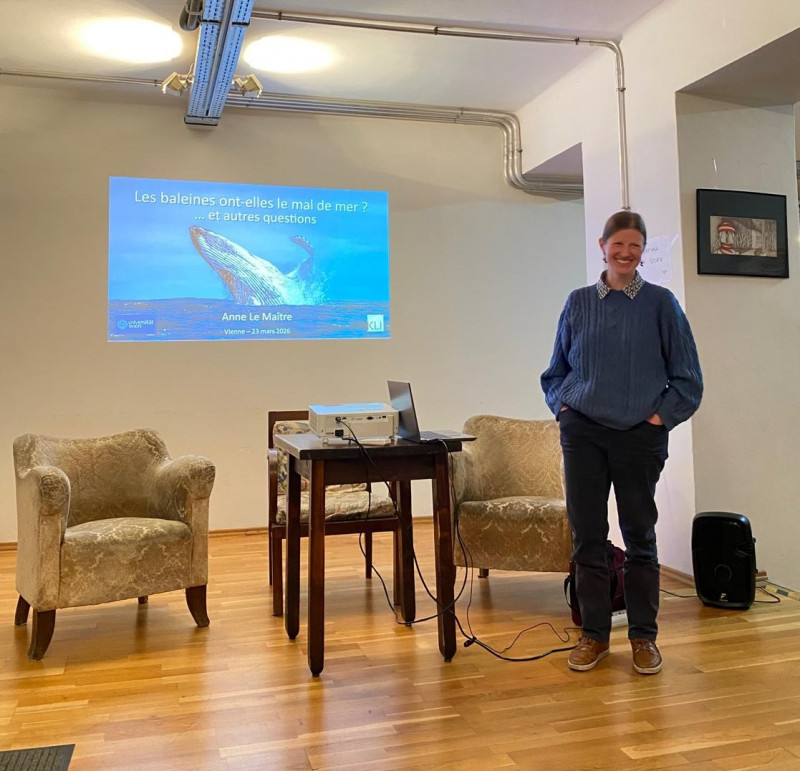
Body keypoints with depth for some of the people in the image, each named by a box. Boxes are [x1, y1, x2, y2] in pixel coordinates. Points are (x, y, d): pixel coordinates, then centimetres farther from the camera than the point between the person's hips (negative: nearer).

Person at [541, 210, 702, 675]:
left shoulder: (660, 303, 0)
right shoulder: (579, 303, 6)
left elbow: (687, 377, 3)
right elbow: (556, 369, 15)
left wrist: (662, 416, -5)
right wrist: (563, 406, 2)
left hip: (640, 436, -1)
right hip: (583, 433, 2)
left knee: (640, 539, 8)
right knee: (586, 537, 6)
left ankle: (644, 637, 22)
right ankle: (594, 634, 20)